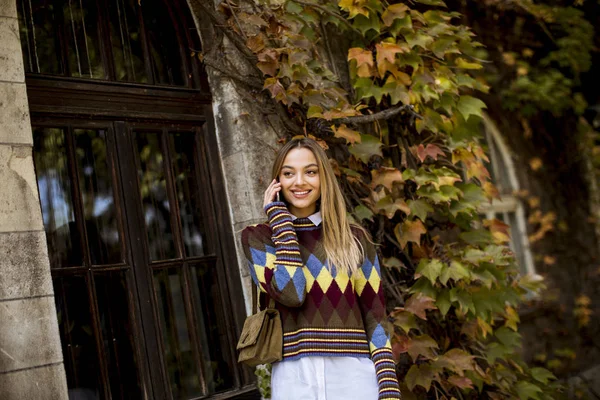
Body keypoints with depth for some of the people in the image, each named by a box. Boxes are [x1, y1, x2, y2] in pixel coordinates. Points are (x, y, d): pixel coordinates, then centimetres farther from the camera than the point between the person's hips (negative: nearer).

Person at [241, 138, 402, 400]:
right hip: (295, 378, -1)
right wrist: (280, 217, -7)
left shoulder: (355, 239, 6)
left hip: (354, 375, 1)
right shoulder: (258, 237, 2)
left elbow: (375, 319, 4)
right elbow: (290, 293, -14)